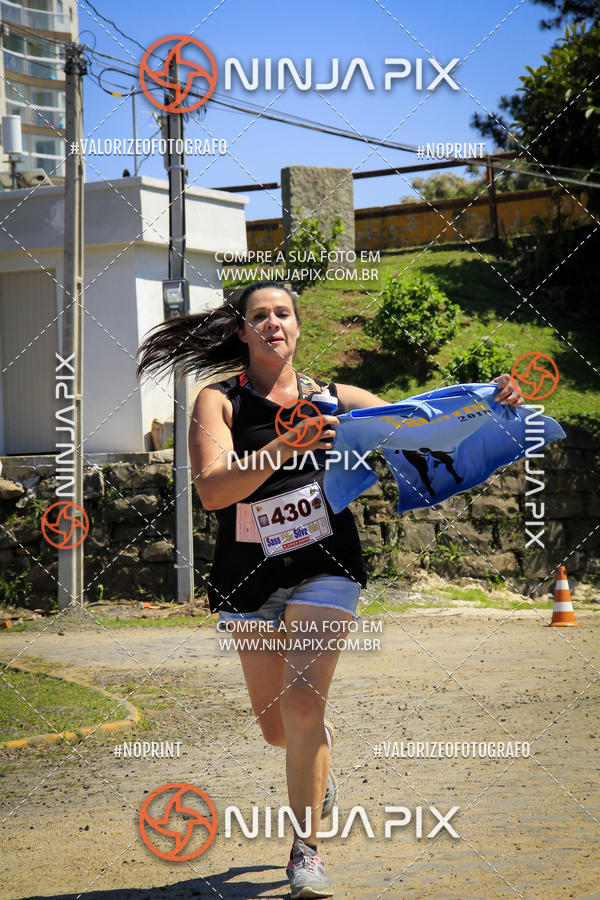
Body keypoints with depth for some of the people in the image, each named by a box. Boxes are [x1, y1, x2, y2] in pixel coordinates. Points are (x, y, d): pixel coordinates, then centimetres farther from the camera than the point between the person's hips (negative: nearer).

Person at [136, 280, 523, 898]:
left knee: (302, 703, -17)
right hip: (248, 579, 1)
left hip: (323, 569, 0)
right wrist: (283, 448, -31)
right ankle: (320, 758, 48)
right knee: (275, 725, 10)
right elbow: (211, 490, -17)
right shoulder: (219, 401, -3)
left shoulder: (333, 399, 5)